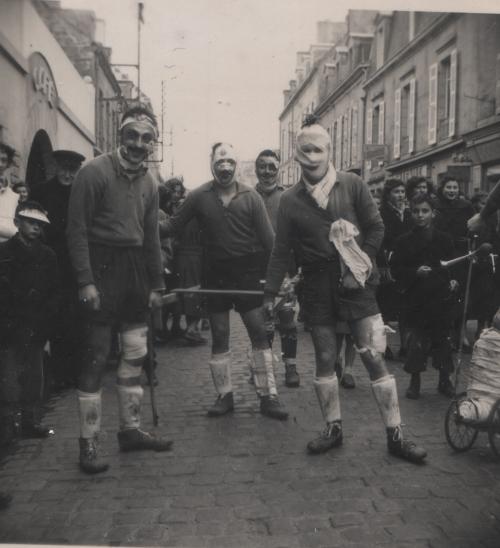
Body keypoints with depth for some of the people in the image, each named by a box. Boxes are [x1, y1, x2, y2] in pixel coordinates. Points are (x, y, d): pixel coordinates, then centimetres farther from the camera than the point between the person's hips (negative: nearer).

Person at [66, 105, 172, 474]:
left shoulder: (149, 182, 11)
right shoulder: (94, 172, -9)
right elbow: (77, 229, -12)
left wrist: (156, 284, 13)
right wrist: (85, 280, -18)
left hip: (135, 270, 7)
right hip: (103, 267, -7)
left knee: (136, 355, 11)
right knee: (96, 356, -4)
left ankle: (131, 430, 24)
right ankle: (89, 442, 7)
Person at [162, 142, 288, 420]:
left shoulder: (251, 196, -4)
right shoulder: (199, 196, -2)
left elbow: (268, 238, -4)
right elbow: (174, 227, 0)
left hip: (247, 273, -1)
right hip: (215, 274, 1)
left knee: (260, 333, -1)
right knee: (219, 336, 9)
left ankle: (268, 396, 8)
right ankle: (225, 395, 21)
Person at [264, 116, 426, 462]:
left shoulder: (353, 185, -1)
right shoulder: (290, 200, 3)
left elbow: (376, 228, 1)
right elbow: (281, 250, 5)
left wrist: (361, 266, -8)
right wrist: (270, 293, 3)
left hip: (355, 284, -2)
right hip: (318, 287, 2)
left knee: (375, 358, -4)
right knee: (325, 359, 8)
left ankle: (396, 436, 6)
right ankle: (333, 429, 25)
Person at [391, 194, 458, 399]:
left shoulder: (444, 239, 5)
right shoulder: (404, 241, 2)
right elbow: (395, 270, 0)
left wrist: (453, 280, -5)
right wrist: (415, 272, -14)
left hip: (442, 297, 2)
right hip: (416, 298, -1)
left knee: (443, 339, 5)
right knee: (417, 341, -3)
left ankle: (444, 380, 23)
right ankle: (414, 381, 14)